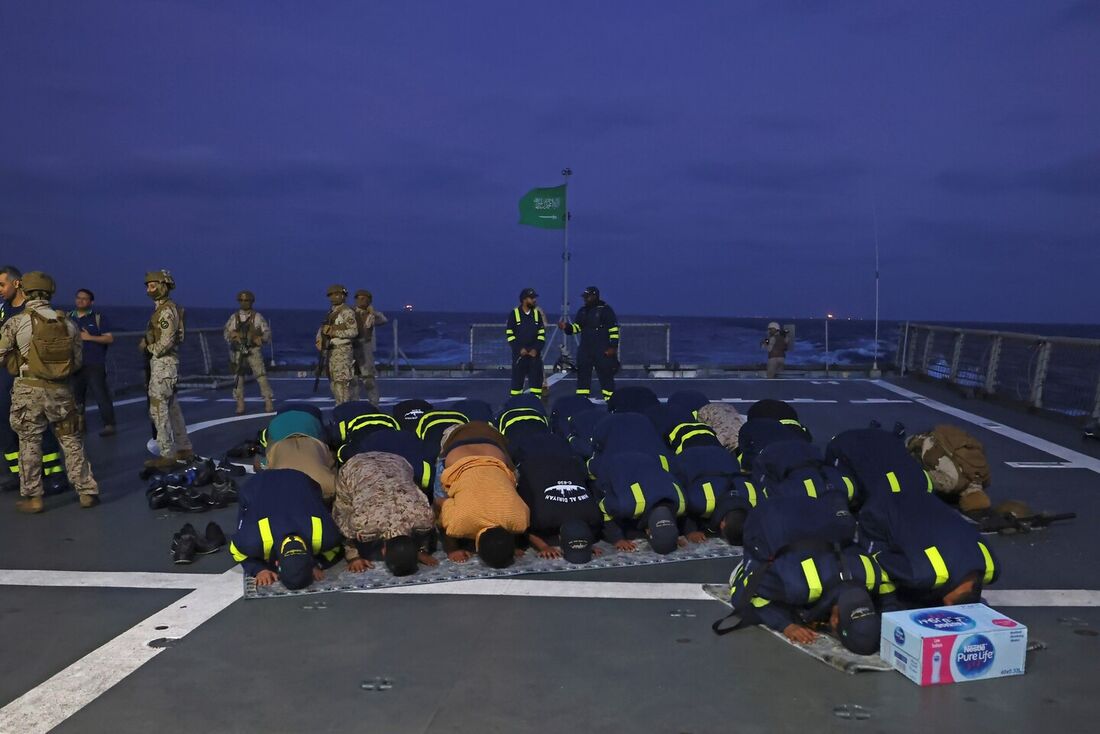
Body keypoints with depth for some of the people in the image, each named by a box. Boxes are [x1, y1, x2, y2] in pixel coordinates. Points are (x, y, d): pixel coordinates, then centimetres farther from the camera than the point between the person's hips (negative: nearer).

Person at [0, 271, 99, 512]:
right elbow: (78, 362, 6)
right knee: (71, 441, 11)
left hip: (28, 389, -2)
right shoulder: (67, 324, 1)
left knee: (30, 443, 9)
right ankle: (87, 492, 13)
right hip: (60, 390, 2)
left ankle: (32, 497, 14)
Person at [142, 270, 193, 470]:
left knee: (158, 409, -7)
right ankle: (184, 449, 22)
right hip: (164, 363, 10)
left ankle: (167, 455, -3)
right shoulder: (162, 308, 15)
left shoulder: (166, 310, -16)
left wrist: (148, 348, -6)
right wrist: (146, 341, 3)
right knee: (172, 408, 15)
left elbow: (166, 343, -22)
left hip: (163, 363, -10)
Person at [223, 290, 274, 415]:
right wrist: (231, 338, -9)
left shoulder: (257, 316, 4)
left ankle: (268, 402, -5)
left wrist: (261, 339, -14)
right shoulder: (234, 317, 10)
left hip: (253, 350, -3)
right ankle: (240, 404, 10)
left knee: (261, 376, -9)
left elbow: (267, 331, 4)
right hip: (238, 351, 3)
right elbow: (226, 332, 12)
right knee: (238, 378, 3)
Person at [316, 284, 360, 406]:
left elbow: (353, 331, -16)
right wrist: (319, 340, 10)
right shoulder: (331, 312, 18)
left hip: (343, 350, -9)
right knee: (333, 381, 12)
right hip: (331, 351, 9)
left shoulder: (347, 312, -8)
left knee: (341, 380, -14)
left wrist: (334, 332, -17)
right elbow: (323, 328, 28)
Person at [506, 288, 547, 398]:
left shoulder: (537, 313, 6)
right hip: (519, 353, -3)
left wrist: (536, 349, -7)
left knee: (536, 379, 2)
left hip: (535, 353, 3)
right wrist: (519, 349, -12)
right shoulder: (514, 313, -4)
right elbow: (509, 334, -4)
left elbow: (542, 333, 6)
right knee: (517, 379, -1)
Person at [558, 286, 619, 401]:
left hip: (602, 351, -6)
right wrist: (566, 327, -6)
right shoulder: (582, 311, 13)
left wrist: (613, 346, -13)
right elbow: (576, 327, 14)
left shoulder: (605, 310, -6)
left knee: (606, 376, -3)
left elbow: (614, 330, -8)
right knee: (582, 375, 8)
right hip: (585, 350, 6)